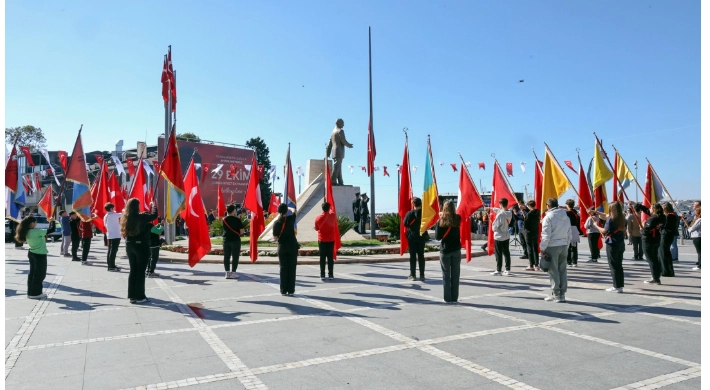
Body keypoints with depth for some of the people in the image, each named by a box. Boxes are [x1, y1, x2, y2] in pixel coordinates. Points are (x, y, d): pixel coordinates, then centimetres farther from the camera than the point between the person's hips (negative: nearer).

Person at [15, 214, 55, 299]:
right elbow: (52, 230, -19)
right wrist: (52, 221, -7)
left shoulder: (26, 232, 3)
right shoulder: (36, 232, -21)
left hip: (32, 254, 8)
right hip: (40, 255, -8)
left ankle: (30, 292, 22)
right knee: (39, 274, 3)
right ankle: (35, 293, 8)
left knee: (32, 273, 15)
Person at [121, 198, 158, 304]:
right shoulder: (141, 217, -15)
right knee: (141, 271, 1)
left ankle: (132, 295, 17)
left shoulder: (125, 218, 2)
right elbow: (154, 215, -4)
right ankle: (140, 296, 4)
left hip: (130, 246, 6)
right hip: (141, 246, -6)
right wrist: (153, 205, 13)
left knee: (133, 270, 13)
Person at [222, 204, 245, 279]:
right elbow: (242, 231, -10)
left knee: (226, 257, 9)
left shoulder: (224, 219, 2)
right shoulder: (237, 220, -10)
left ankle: (227, 273, 11)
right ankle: (233, 273, 1)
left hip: (226, 240, 4)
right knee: (235, 257, 2)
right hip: (235, 240, -4)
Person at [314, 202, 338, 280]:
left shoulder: (318, 218, -9)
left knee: (322, 258, 4)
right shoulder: (333, 216, -8)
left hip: (322, 240, -1)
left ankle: (322, 275, 3)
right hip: (331, 240, 1)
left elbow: (316, 229, 3)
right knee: (330, 257, 6)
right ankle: (330, 275, 5)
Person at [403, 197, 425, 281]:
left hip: (412, 237, -2)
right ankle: (422, 275, 9)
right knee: (421, 256, 8)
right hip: (421, 236, 2)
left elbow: (405, 223, -9)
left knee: (412, 256, 3)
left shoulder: (410, 213, -10)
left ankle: (413, 275, 3)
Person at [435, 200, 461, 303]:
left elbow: (438, 236, -7)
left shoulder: (441, 221, -9)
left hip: (445, 251, -1)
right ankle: (454, 298, 12)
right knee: (455, 275, 9)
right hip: (456, 250, 2)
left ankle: (448, 298, 9)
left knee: (446, 275, 7)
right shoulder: (458, 219, -5)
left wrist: (437, 223, 1)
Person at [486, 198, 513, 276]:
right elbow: (499, 210, 19)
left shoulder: (500, 215, -23)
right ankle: (508, 270, 15)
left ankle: (498, 270, 7)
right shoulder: (509, 213, 0)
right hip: (506, 236, 7)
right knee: (506, 253, 11)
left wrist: (494, 229, 6)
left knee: (498, 255, 2)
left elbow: (495, 227, -18)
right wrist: (490, 208, 33)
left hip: (498, 237, -7)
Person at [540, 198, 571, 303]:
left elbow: (546, 236, -14)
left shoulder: (548, 217, -11)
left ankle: (556, 294, 3)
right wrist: (567, 246, 19)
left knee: (553, 271, 0)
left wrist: (542, 249, -7)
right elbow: (569, 234, 13)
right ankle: (562, 293, 15)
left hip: (552, 247, -6)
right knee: (562, 270, 11)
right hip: (564, 246, 6)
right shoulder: (566, 217, 10)